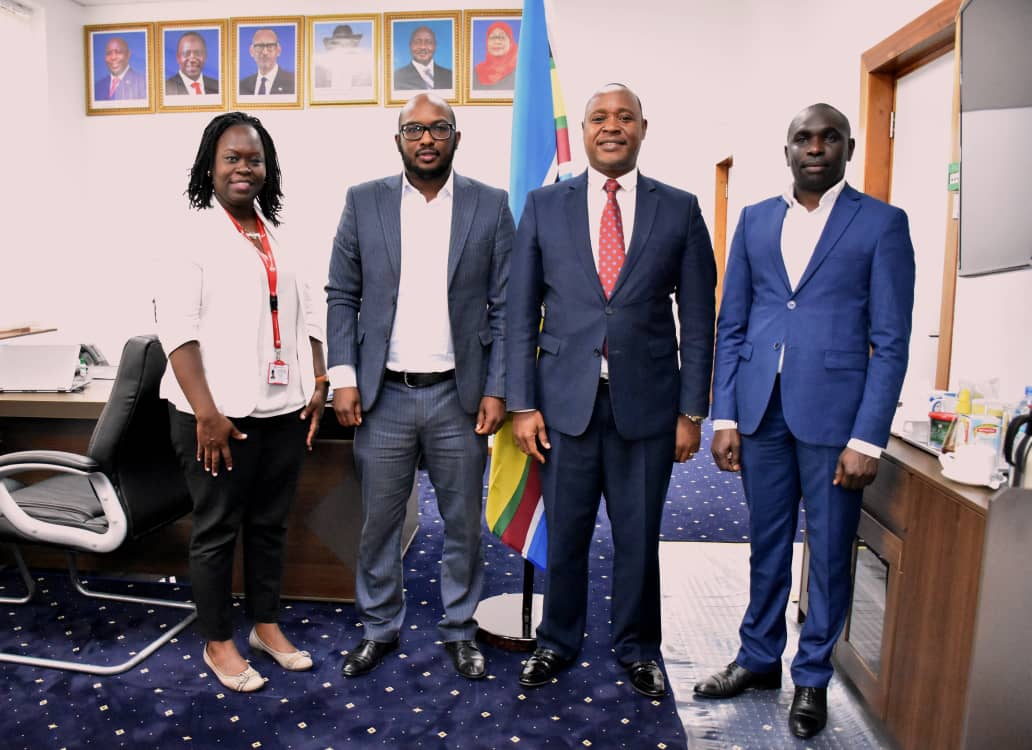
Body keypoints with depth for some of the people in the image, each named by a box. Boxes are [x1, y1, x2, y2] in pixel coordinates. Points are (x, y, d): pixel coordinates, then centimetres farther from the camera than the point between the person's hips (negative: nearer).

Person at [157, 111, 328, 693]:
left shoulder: (279, 234, 12)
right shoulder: (195, 232, -4)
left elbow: (306, 315, 14)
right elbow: (177, 327, -11)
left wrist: (318, 385, 6)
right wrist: (206, 412, -17)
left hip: (284, 409, 5)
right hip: (222, 413, -5)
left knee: (270, 523, 15)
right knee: (218, 530, 9)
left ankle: (267, 625, 33)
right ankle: (218, 642, 25)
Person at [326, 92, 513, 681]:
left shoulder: (491, 206, 1)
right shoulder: (364, 203, 4)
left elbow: (504, 308, 0)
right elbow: (341, 297, 5)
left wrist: (496, 389, -5)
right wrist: (344, 378, -4)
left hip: (460, 396, 0)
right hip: (383, 395, 1)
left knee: (464, 523, 11)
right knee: (379, 522, 11)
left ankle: (461, 629, 32)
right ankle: (380, 628, 33)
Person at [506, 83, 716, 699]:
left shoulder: (680, 209, 3)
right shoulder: (544, 206, 4)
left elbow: (697, 319, 3)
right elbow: (522, 313, 3)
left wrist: (692, 411, 0)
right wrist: (523, 404, -2)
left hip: (646, 404, 0)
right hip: (566, 400, 0)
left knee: (639, 537, 13)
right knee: (564, 534, 12)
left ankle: (638, 648, 36)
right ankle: (558, 642, 36)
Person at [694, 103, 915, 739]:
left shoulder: (882, 223, 0)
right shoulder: (755, 220, 10)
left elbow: (891, 342, -4)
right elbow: (731, 326, 8)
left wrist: (867, 439, -11)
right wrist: (724, 416, 1)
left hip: (832, 412, -3)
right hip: (761, 411, 3)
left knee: (829, 553, 10)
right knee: (766, 545, 16)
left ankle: (812, 678, 29)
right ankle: (759, 659, 34)